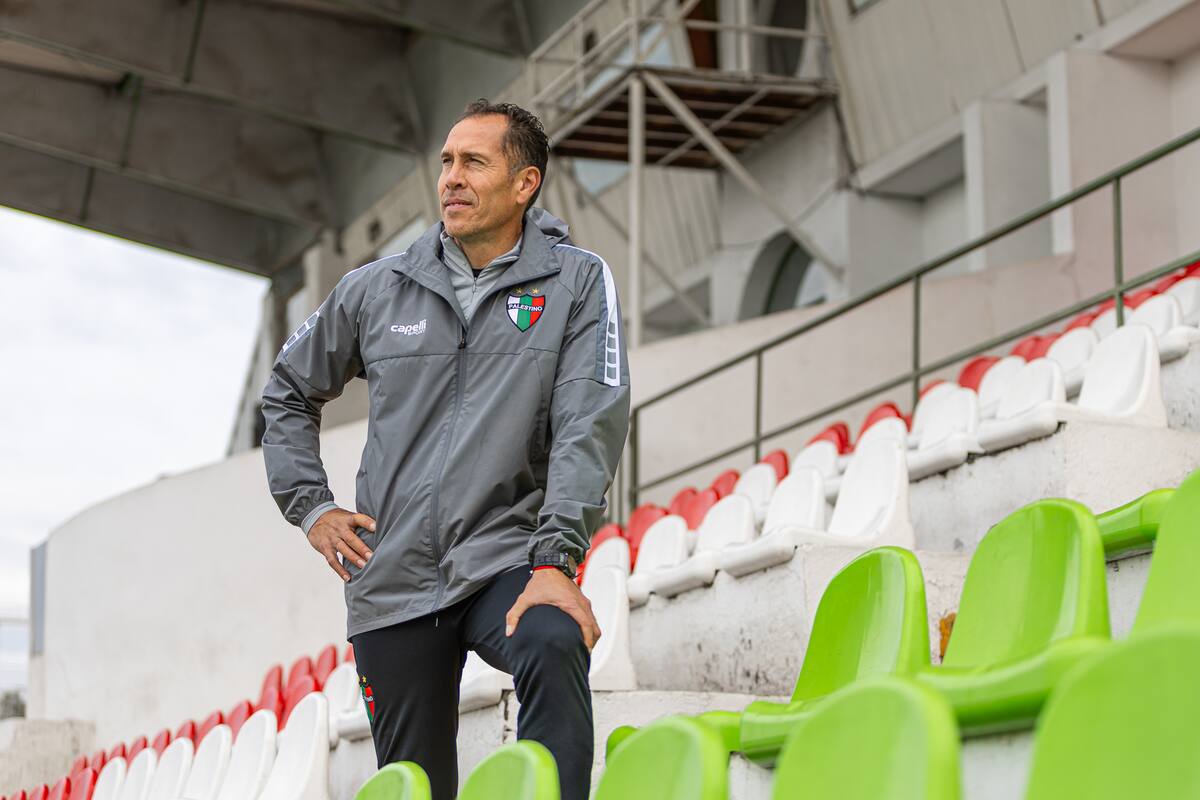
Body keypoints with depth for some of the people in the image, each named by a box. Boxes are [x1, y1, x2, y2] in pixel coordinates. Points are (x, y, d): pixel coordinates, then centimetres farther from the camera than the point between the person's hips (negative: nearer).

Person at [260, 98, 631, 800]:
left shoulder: (578, 283, -1)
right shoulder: (376, 291, 8)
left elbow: (590, 426, -11)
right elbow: (289, 393, 23)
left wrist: (556, 561, -21)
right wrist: (310, 506, 11)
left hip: (508, 562, -3)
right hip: (391, 584, 3)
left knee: (554, 649, -36)